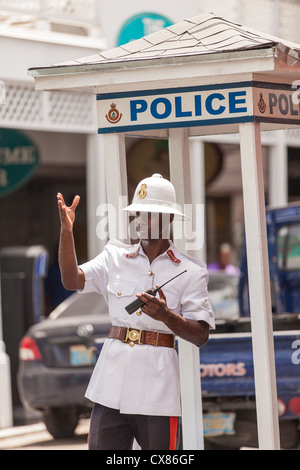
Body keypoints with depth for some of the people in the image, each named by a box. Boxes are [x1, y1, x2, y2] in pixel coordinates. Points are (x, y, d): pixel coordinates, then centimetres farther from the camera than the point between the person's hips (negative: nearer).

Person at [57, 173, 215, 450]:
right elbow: (72, 280, -2)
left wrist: (165, 316, -20)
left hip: (158, 384, -3)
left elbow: (201, 336, -2)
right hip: (112, 383, 3)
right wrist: (67, 231, -13)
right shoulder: (115, 257, 12)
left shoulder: (189, 272, 3)